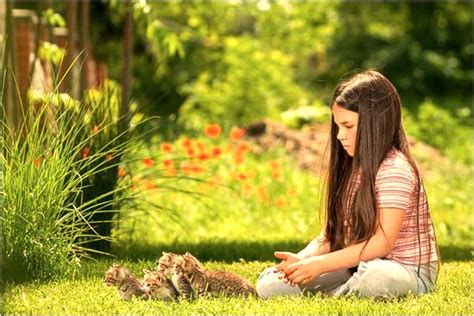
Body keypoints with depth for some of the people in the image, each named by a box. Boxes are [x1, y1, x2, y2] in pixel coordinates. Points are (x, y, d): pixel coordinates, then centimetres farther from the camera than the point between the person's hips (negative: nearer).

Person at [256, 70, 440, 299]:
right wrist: (302, 259, -12)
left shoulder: (395, 170, -17)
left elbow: (382, 243, -22)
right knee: (269, 284, -6)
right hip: (358, 266, 7)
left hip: (407, 271, -7)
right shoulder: (349, 168, 11)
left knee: (375, 278, -44)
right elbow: (332, 232, 8)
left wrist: (320, 264, -24)